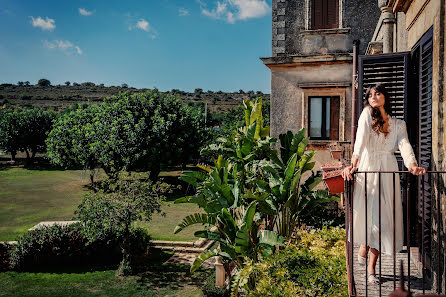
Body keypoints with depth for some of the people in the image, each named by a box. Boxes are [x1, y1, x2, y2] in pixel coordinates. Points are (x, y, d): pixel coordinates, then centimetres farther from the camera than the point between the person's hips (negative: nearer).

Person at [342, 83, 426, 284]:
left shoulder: (399, 124, 13)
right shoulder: (367, 114, 4)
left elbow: (404, 145, -5)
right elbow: (361, 139, -12)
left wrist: (412, 165, -26)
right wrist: (353, 164, -27)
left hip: (388, 171, 2)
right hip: (368, 169, -2)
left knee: (383, 217, 0)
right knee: (367, 212, -7)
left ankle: (371, 269, 7)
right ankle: (363, 249, 24)